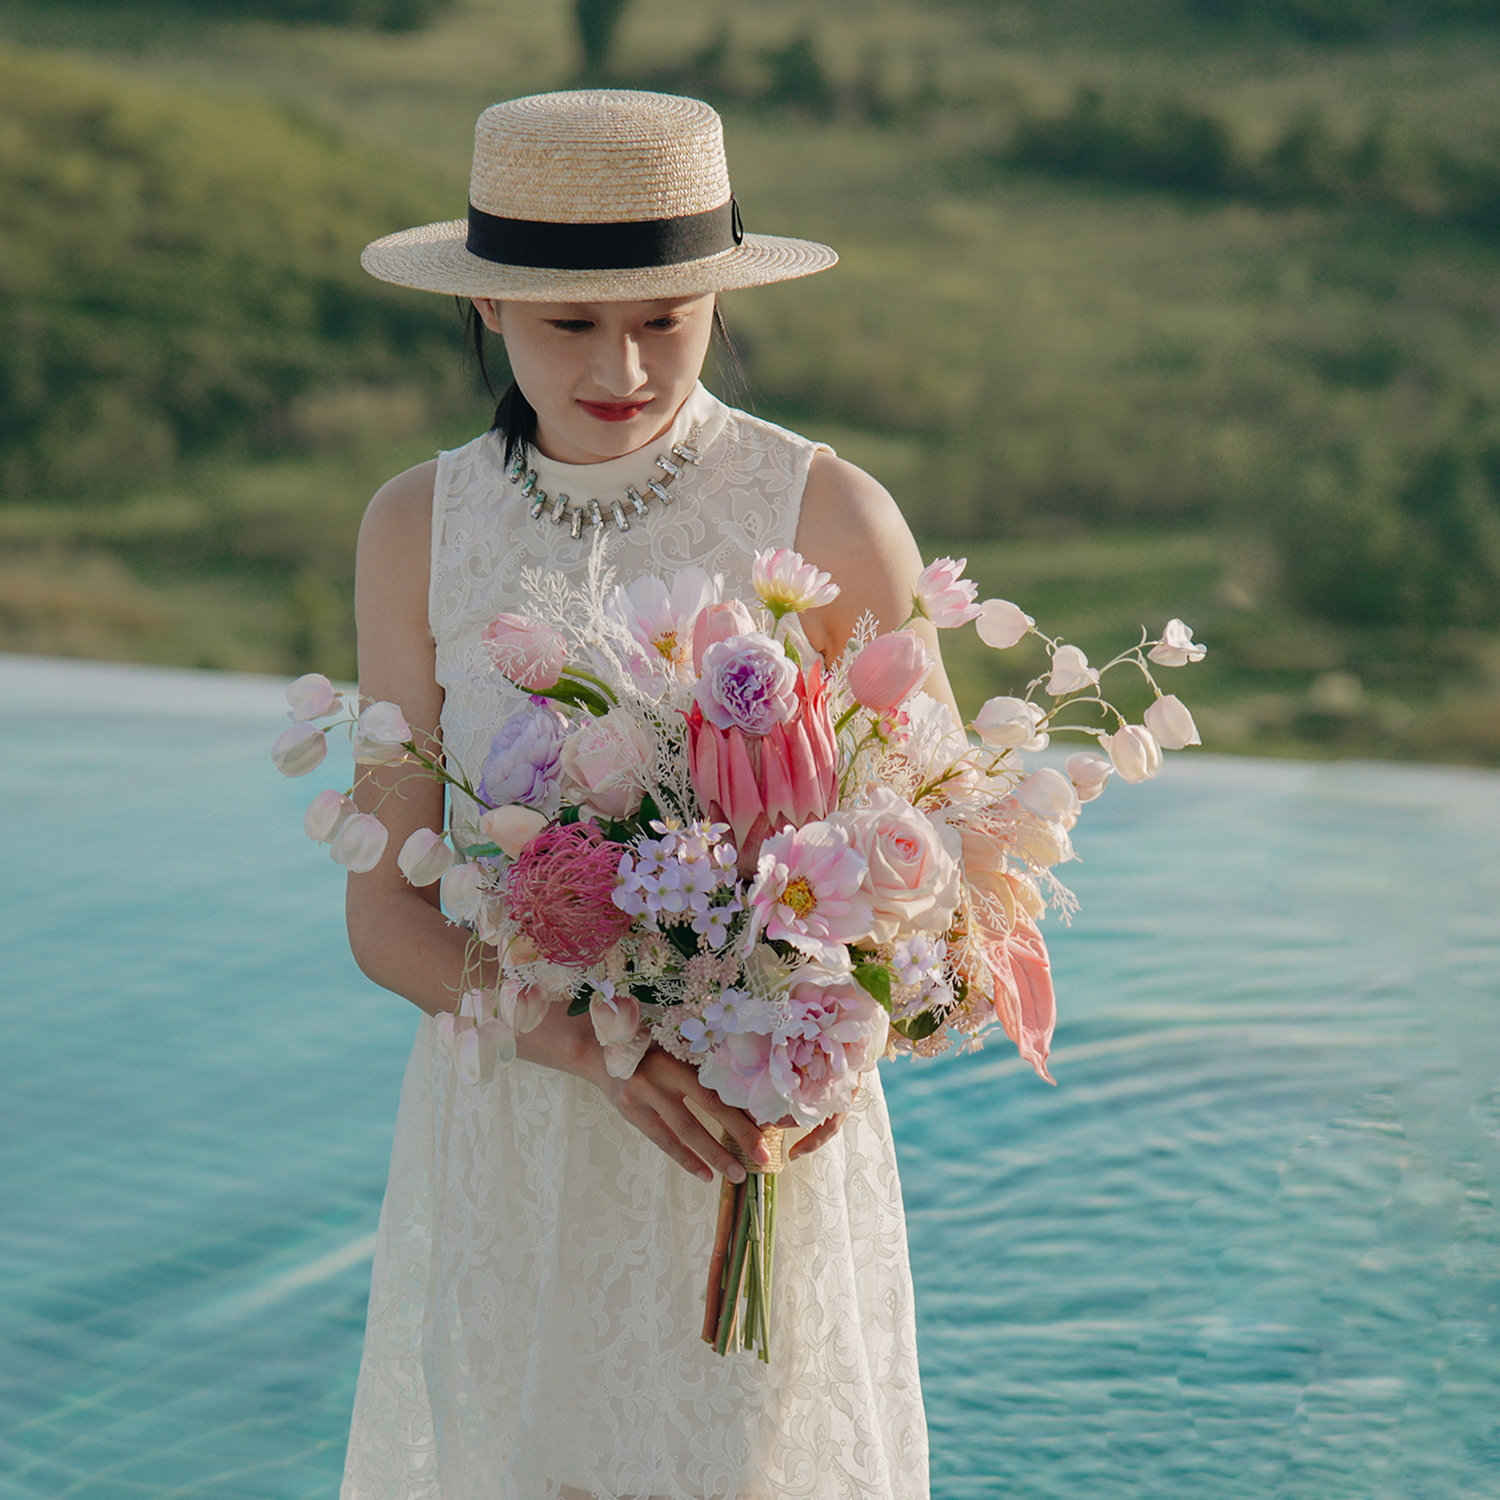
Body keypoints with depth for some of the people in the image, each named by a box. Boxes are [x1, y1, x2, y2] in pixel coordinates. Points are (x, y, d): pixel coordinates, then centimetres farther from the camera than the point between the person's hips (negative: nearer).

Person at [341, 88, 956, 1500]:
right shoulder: (419, 530, -2)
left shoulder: (827, 517, -9)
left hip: (770, 1143, -2)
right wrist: (592, 1041, -20)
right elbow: (387, 911, -2)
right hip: (505, 1152, 2)